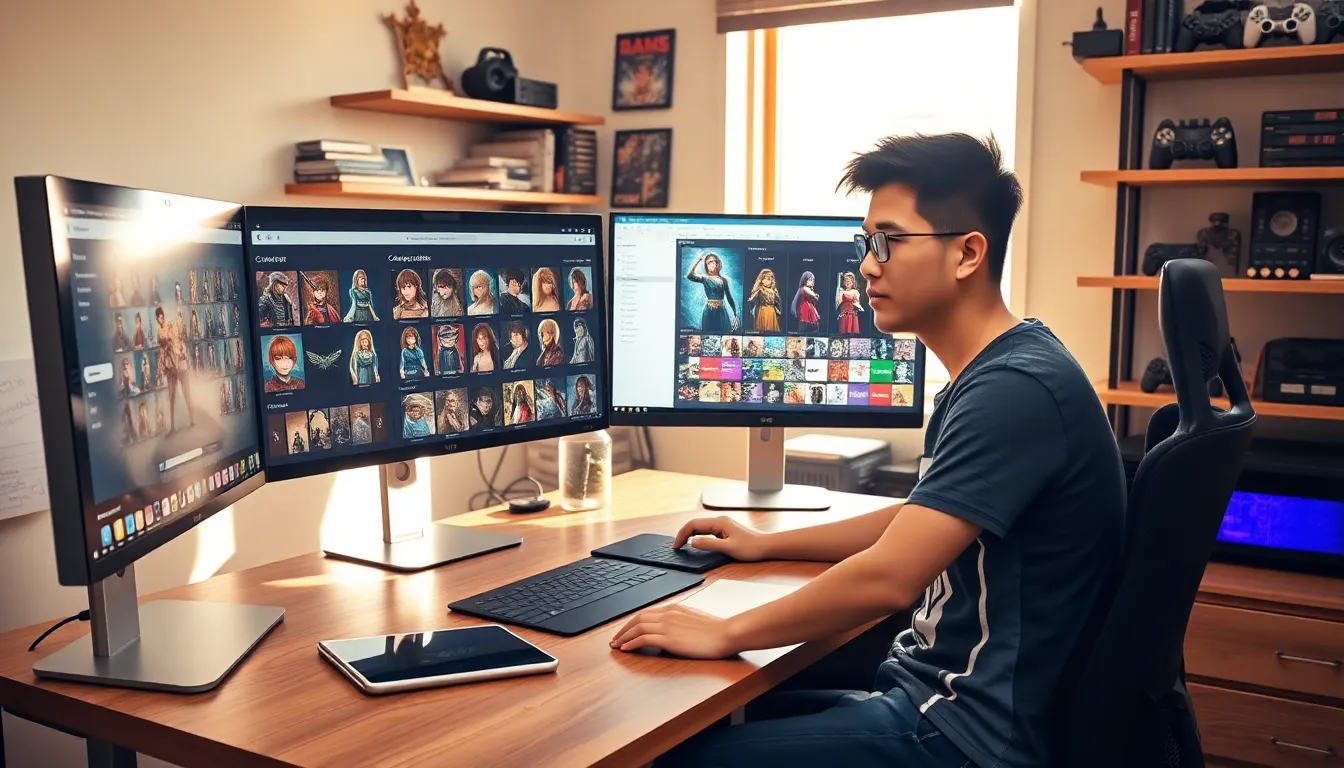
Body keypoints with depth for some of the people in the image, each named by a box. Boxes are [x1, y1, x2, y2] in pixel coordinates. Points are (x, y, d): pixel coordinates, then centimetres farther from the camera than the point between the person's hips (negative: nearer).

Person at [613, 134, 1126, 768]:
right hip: (933, 687, 9)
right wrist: (768, 544, 19)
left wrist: (726, 634, -16)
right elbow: (920, 523, 21)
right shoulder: (989, 375, 9)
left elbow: (888, 578, -28)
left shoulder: (1015, 388, -23)